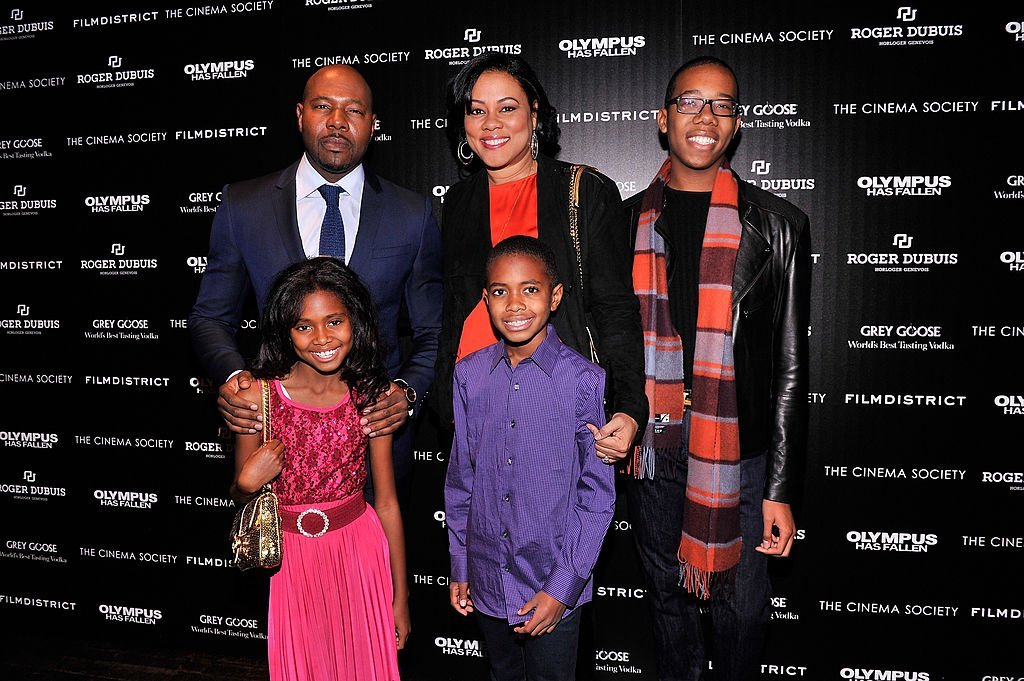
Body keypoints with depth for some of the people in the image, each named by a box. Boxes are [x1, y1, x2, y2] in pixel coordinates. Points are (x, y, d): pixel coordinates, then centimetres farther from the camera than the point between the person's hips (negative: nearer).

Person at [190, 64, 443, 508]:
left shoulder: (413, 214, -1)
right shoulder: (243, 206, -1)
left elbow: (433, 333, 3)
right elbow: (210, 317, 6)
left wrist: (408, 390, -16)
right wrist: (231, 376, -15)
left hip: (377, 435, 0)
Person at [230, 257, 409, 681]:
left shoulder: (371, 395, -8)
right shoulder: (257, 397, -12)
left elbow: (387, 502, -3)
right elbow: (239, 496, 2)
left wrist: (400, 597, 1)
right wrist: (247, 484, -22)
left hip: (361, 549, 1)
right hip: (293, 553, 0)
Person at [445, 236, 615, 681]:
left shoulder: (584, 380, -15)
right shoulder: (469, 375, -4)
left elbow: (598, 494, -10)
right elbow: (460, 477, 5)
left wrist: (563, 586, -11)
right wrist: (458, 568, 8)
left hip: (554, 586, -3)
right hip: (486, 581, 4)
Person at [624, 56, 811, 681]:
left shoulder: (777, 225, -4)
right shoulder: (629, 221, 3)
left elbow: (790, 364, -5)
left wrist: (781, 488, -7)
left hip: (740, 453, -2)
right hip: (652, 449, 3)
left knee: (743, 606, 11)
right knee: (668, 595, 20)